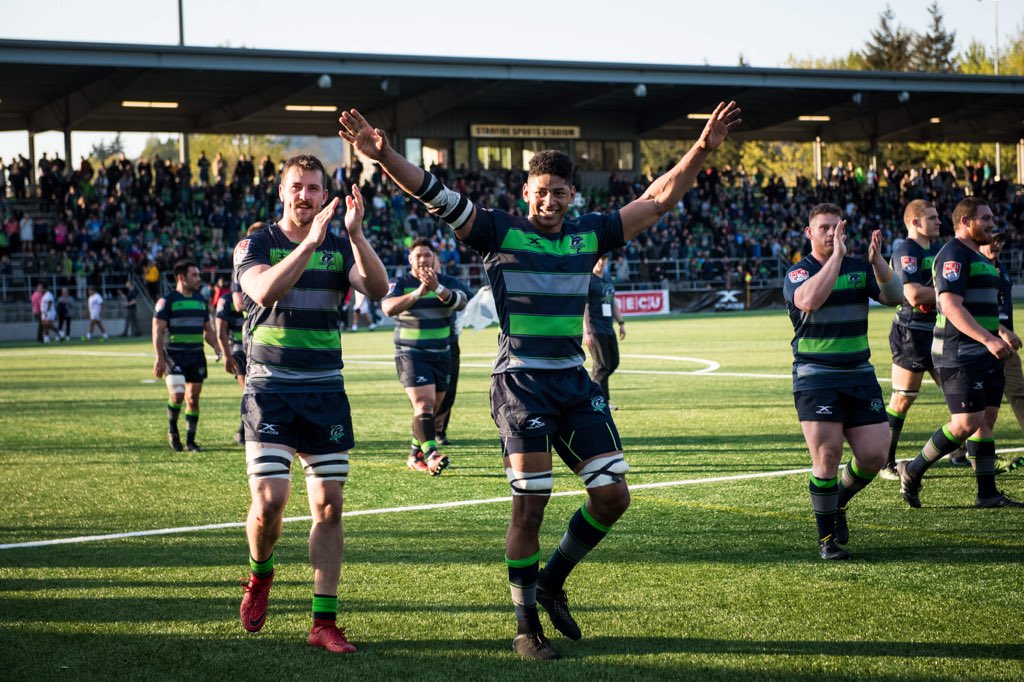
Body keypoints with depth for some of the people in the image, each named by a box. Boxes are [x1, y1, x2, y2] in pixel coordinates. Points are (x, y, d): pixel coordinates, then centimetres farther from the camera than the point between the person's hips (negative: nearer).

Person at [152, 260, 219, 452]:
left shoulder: (201, 301, 14)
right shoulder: (167, 301, -4)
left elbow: (208, 330, 21)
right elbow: (157, 331, -8)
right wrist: (160, 358, -16)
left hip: (196, 355, 5)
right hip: (174, 355, -5)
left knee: (193, 397, 4)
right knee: (177, 394, -18)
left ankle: (190, 440, 12)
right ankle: (172, 430, 7)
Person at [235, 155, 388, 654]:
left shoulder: (340, 247, 7)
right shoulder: (255, 244, -1)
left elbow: (378, 288, -11)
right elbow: (265, 291, -22)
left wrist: (356, 234, -22)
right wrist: (310, 242, -28)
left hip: (325, 392, 3)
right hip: (270, 391, -3)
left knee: (329, 506, -1)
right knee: (269, 501, -12)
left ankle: (324, 622, 4)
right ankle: (260, 575, 20)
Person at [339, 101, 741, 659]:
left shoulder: (590, 234, 8)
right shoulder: (499, 232, -4)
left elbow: (661, 197, 11)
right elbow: (434, 195, -12)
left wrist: (703, 148, 2)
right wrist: (383, 156, -26)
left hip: (574, 380, 5)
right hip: (521, 380, -5)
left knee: (612, 494, 1)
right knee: (530, 507, -7)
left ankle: (552, 581, 24)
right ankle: (527, 626, 7)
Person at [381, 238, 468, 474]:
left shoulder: (446, 282, 5)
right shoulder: (400, 283, -4)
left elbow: (460, 302, -16)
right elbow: (388, 307, -23)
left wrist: (437, 288, -33)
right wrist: (418, 293, -36)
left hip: (441, 355, 5)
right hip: (411, 355, -5)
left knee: (432, 409, 11)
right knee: (424, 404, -20)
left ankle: (415, 456, 27)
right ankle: (431, 454, -31)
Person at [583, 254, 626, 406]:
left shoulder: (608, 279, 15)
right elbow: (584, 308, -15)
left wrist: (621, 322, 18)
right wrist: (587, 332, -19)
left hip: (608, 328, 9)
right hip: (595, 329, -9)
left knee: (613, 363, 10)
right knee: (602, 366, -7)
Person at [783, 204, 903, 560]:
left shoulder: (860, 267, 9)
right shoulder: (797, 273, -4)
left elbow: (894, 296, -6)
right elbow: (809, 300, -27)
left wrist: (877, 260, -22)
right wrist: (837, 254, -26)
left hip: (859, 374, 4)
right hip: (815, 378, -4)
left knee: (874, 455, -3)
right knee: (827, 456, -12)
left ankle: (839, 501, 27)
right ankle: (826, 538, 2)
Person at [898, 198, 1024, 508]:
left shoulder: (978, 257, 20)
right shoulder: (954, 254, -13)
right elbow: (951, 306, -24)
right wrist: (988, 339, -31)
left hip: (985, 354, 10)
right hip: (959, 355, -10)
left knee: (986, 420, 7)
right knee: (967, 423, -12)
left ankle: (987, 494, 10)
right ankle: (912, 472, 3)